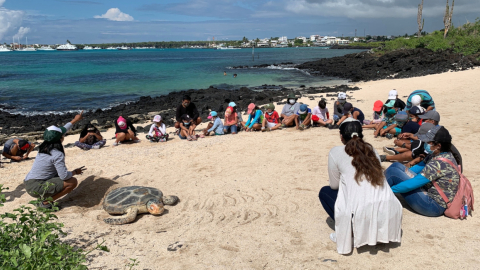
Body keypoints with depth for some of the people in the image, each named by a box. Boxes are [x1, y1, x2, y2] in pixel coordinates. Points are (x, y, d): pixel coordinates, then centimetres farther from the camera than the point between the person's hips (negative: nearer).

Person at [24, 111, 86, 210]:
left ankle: (45, 197, 13)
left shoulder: (44, 147, 7)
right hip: (36, 188, -9)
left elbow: (62, 130, 22)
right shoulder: (57, 154, -19)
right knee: (73, 181, -11)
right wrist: (75, 172, -3)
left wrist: (75, 120, 31)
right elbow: (64, 176, -24)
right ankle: (46, 202, -4)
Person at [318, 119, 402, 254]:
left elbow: (334, 185, 7)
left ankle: (348, 233, 9)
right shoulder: (371, 149, 14)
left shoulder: (336, 152, 1)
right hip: (387, 214, 6)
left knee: (324, 192, 20)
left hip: (360, 213, -5)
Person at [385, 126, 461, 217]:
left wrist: (390, 189, -14)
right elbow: (419, 167, 15)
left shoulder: (440, 163, -26)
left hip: (433, 207, -10)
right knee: (397, 166, 3)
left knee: (393, 172, -19)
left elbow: (412, 184, -24)